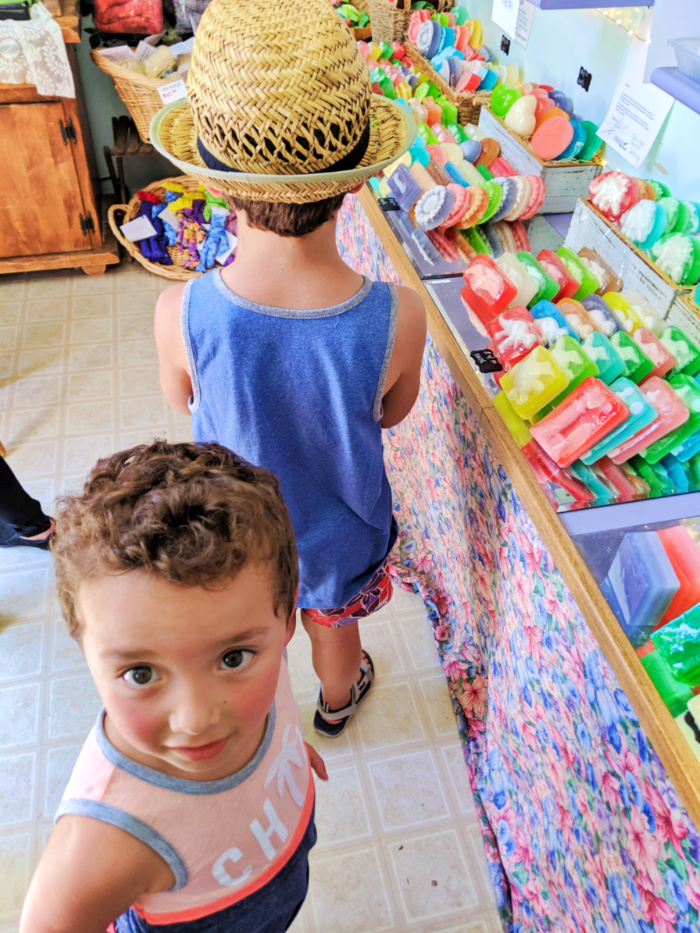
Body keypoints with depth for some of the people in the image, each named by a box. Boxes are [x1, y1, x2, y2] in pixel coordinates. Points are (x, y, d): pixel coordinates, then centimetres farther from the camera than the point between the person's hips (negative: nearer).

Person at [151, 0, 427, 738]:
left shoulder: (181, 314, -33)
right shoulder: (397, 318, -34)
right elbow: (393, 411, -12)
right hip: (340, 533, 0)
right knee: (334, 629, 32)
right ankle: (337, 702, 64)